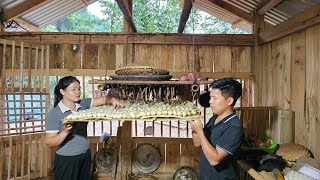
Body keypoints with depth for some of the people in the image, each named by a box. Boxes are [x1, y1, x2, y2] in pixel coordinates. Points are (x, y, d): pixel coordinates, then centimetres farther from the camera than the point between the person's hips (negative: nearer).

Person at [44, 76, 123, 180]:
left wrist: (113, 100, -26)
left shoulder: (83, 104, 0)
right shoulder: (54, 114, -14)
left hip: (85, 156, 5)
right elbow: (49, 143, -15)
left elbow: (103, 99, -5)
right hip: (66, 160, -5)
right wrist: (65, 132, -31)